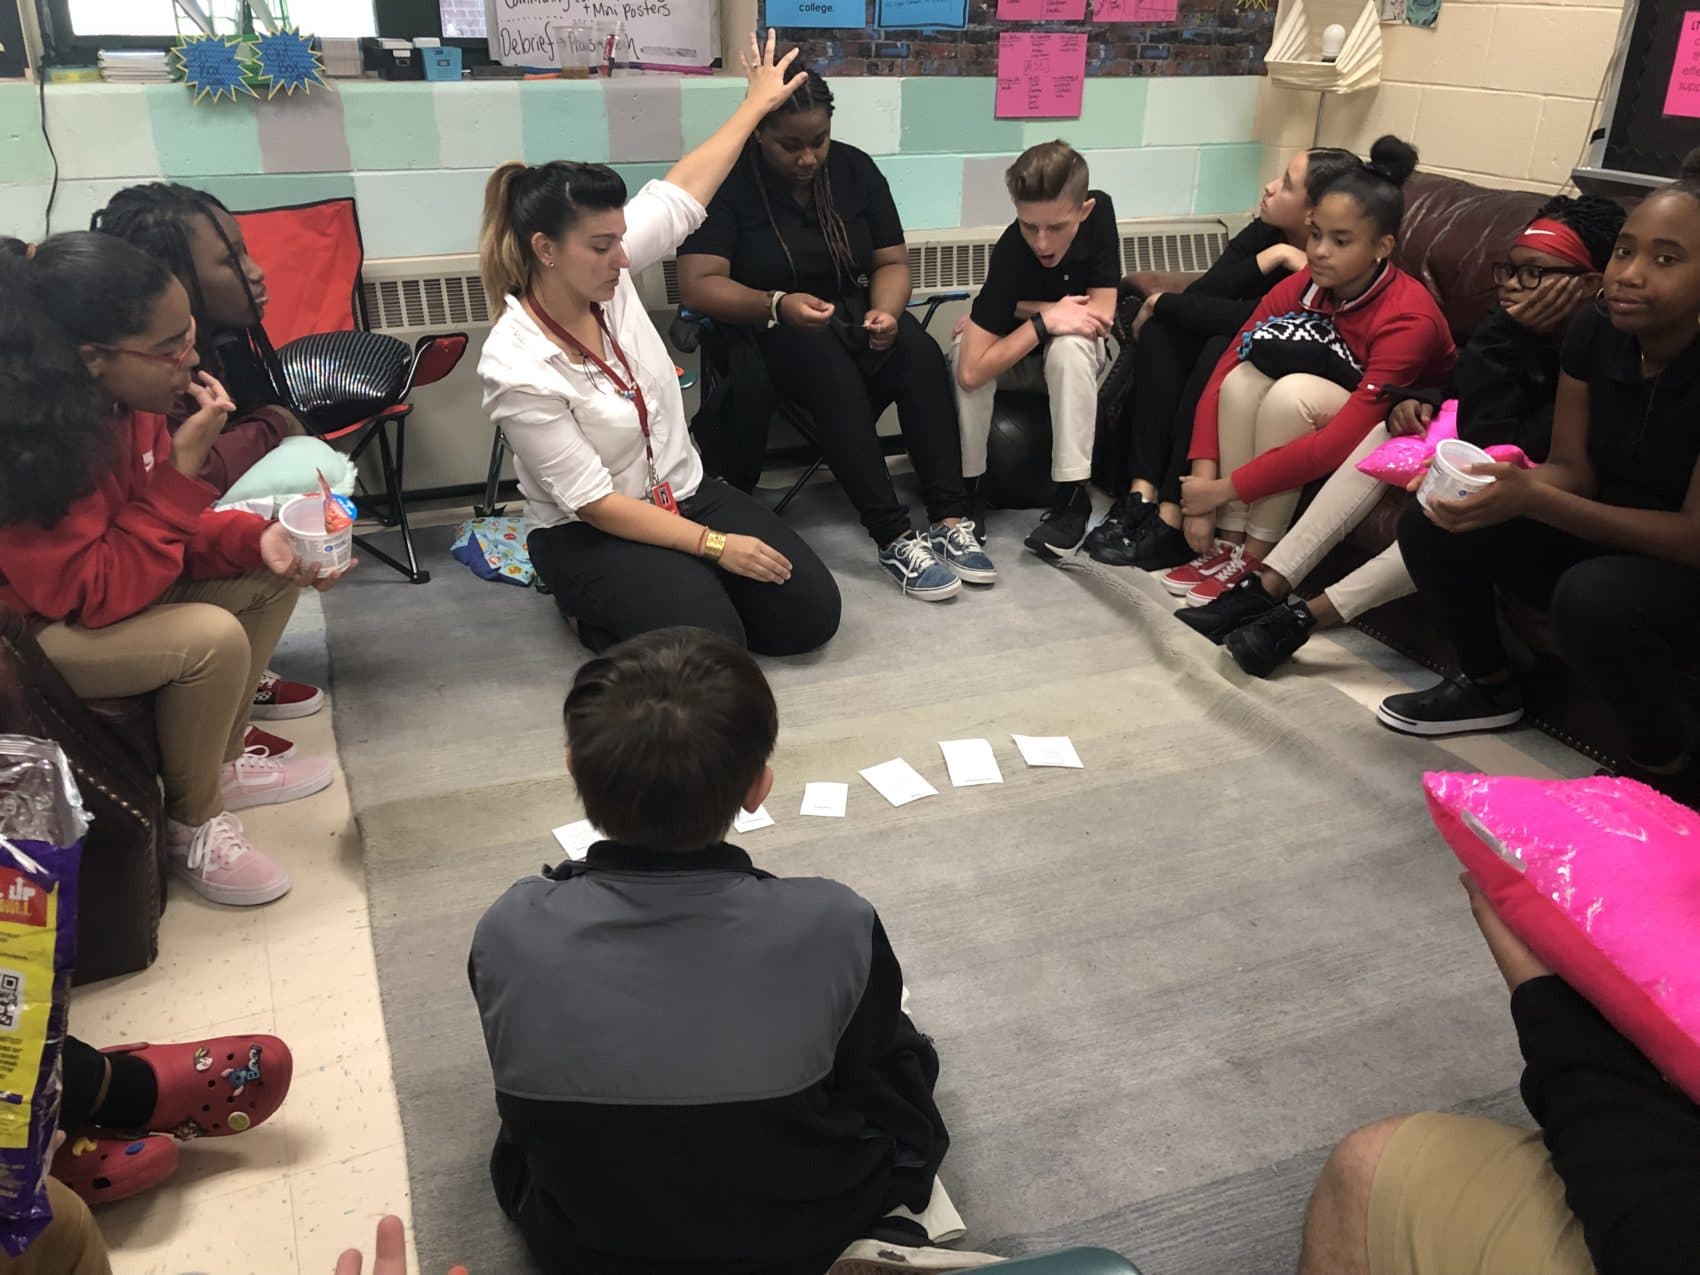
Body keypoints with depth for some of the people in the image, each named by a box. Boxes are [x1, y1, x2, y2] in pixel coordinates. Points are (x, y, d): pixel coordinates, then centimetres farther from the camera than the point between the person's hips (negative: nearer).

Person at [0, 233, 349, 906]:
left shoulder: (119, 394, -9)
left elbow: (173, 526, 1)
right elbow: (96, 593, -32)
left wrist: (259, 540, -18)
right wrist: (182, 465, -33)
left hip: (97, 584, 9)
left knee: (271, 575, 4)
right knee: (213, 638, -27)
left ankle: (219, 763, 14)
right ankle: (191, 826, -2)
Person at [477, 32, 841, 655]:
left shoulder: (606, 276, -9)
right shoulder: (516, 367, -25)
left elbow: (682, 192, 5)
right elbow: (593, 503, -23)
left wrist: (758, 102, 14)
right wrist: (714, 545, -23)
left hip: (685, 493, 6)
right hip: (590, 534, -6)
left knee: (810, 612, -5)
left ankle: (678, 582, 17)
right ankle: (598, 605, 3)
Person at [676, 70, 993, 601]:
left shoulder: (854, 167, 4)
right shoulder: (729, 180, -9)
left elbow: (892, 262, 5)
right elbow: (697, 283, -17)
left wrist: (886, 310, -19)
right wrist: (778, 306, -34)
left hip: (853, 314, 4)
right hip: (765, 326, -4)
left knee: (922, 355, -28)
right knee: (834, 374, -37)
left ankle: (949, 522, -30)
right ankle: (895, 538, -37)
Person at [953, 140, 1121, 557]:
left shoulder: (1099, 211, -22)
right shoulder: (1011, 255, -32)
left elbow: (1102, 315, -20)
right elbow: (972, 371, -41)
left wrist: (1022, 309, -24)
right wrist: (1043, 322, -37)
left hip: (1075, 356, 2)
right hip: (1015, 355, -1)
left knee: (1069, 345, -34)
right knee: (965, 348, -33)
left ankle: (1072, 496, -25)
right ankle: (966, 488, -15)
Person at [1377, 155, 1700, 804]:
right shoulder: (1595, 332, -8)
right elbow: (1572, 469, -4)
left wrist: (1532, 501, -37)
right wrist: (1501, 484, -28)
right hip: (1603, 536, 6)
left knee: (1593, 597, -38)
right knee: (1429, 524, -9)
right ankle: (1489, 685, 14)